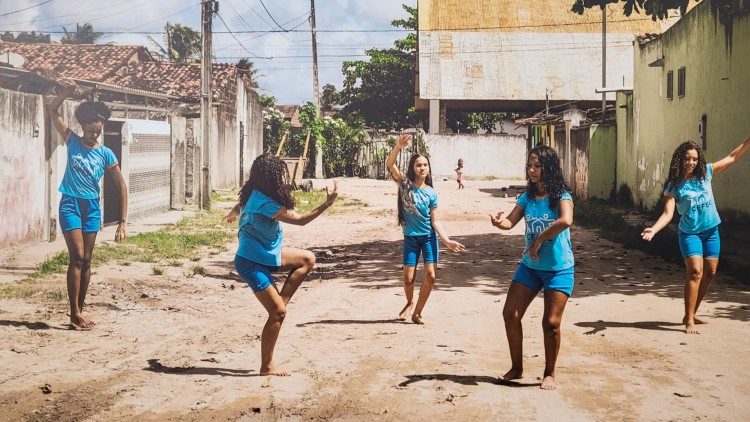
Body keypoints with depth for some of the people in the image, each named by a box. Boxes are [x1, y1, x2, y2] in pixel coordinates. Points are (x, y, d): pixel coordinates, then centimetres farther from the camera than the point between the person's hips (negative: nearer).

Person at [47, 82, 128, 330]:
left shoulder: (106, 154, -1)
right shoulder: (72, 142, -1)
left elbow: (121, 186, -1)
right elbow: (52, 111, -4)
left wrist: (122, 221, -7)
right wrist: (65, 93, -22)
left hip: (92, 207, 2)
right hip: (70, 204, -2)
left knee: (86, 261, 7)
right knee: (77, 257, -11)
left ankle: (79, 311, 18)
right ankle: (74, 315, -8)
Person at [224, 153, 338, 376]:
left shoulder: (255, 194, 0)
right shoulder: (266, 204, -27)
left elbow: (239, 206, 24)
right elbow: (300, 219, -23)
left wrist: (232, 215, 46)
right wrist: (327, 203, -23)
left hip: (265, 254, 10)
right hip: (252, 263, -10)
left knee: (307, 259, 8)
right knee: (278, 312, -7)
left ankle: (281, 300, 8)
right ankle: (267, 366, 3)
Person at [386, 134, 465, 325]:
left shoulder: (431, 193, -1)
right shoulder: (405, 184, -5)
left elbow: (435, 221, -2)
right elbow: (389, 165, -18)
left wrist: (447, 241, -12)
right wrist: (398, 146, -33)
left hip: (429, 237, 1)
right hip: (411, 237, -1)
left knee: (430, 275, -9)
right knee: (408, 277, 0)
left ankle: (417, 312, 8)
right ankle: (409, 303, 33)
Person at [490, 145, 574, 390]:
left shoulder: (561, 196, -14)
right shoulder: (527, 197, 4)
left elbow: (566, 220, -33)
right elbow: (511, 222, -4)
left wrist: (539, 240, -26)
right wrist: (499, 222, -27)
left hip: (558, 269, -6)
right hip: (530, 266, 6)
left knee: (551, 322, -5)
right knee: (510, 313, 1)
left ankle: (549, 374, 14)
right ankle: (516, 368, 16)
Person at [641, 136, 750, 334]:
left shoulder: (706, 172, 1)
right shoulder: (673, 186, -9)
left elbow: (733, 157, 6)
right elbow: (668, 213, -17)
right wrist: (653, 229, -34)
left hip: (711, 231, 5)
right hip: (689, 233, -5)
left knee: (710, 272, 6)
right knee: (695, 271, -19)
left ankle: (691, 314, 20)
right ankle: (689, 321, -18)